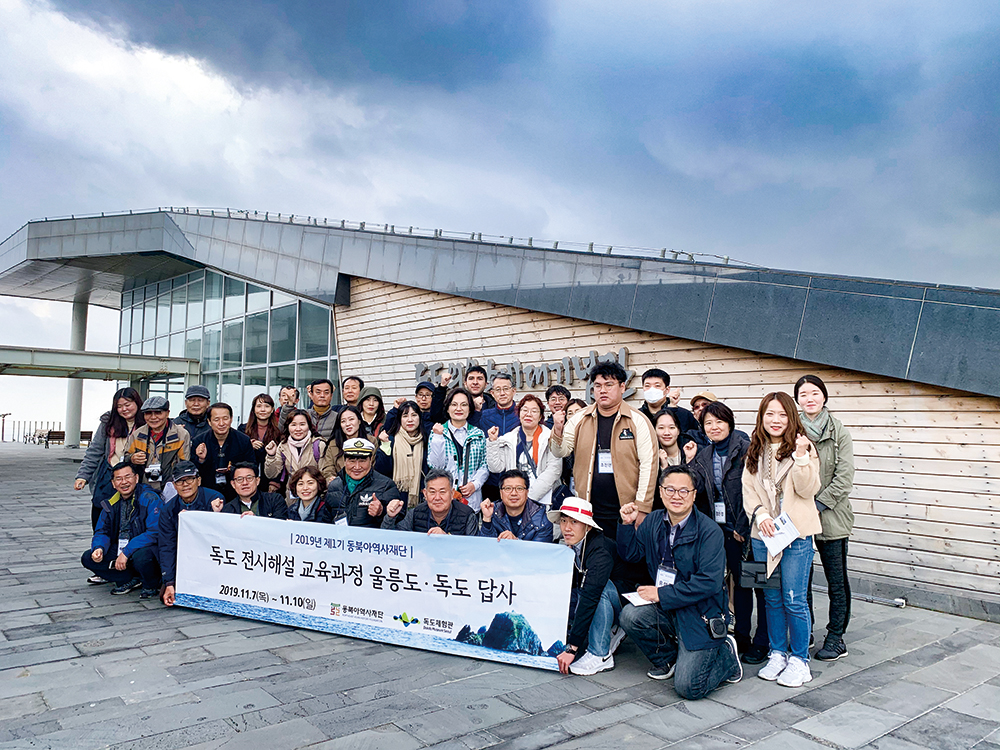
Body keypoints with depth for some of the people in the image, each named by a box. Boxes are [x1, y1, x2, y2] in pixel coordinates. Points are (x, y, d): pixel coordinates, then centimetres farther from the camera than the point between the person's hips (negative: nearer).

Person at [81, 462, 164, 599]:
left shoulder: (150, 499, -16)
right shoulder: (111, 503, 4)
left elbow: (155, 533, -23)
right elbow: (102, 531, 9)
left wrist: (126, 552, -27)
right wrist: (99, 548, -15)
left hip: (149, 548, -6)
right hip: (120, 549, 7)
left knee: (140, 556, -38)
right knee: (88, 558, -8)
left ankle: (152, 585, -5)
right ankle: (132, 579, 0)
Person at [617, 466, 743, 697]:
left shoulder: (709, 530, -17)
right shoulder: (653, 521, 1)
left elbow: (709, 583, -24)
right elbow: (631, 554, 13)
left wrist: (662, 594, -22)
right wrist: (627, 524, -4)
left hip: (701, 613, -6)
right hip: (665, 609, 6)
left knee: (687, 688, -14)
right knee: (629, 615, -23)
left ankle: (726, 654, 17)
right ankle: (668, 659, 7)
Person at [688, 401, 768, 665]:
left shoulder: (746, 448, -11)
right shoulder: (704, 457, 9)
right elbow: (694, 487, -1)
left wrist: (744, 525, -13)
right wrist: (689, 463, -14)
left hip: (750, 526, -5)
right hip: (727, 529, 6)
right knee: (740, 581, 14)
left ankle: (762, 642, 13)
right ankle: (741, 638, 24)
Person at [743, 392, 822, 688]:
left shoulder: (803, 448, -3)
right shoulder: (755, 452, 9)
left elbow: (808, 490, -11)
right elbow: (748, 489, 7)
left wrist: (801, 457, -22)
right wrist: (760, 515, -9)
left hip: (797, 533, -4)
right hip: (763, 533, 4)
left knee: (794, 600, -1)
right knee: (772, 598, 13)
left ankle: (799, 659, 15)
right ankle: (777, 653, 27)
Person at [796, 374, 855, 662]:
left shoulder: (840, 433, -2)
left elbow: (844, 478, -7)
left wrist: (818, 505, -12)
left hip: (831, 516, -2)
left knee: (836, 580, 6)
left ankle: (836, 638, 19)